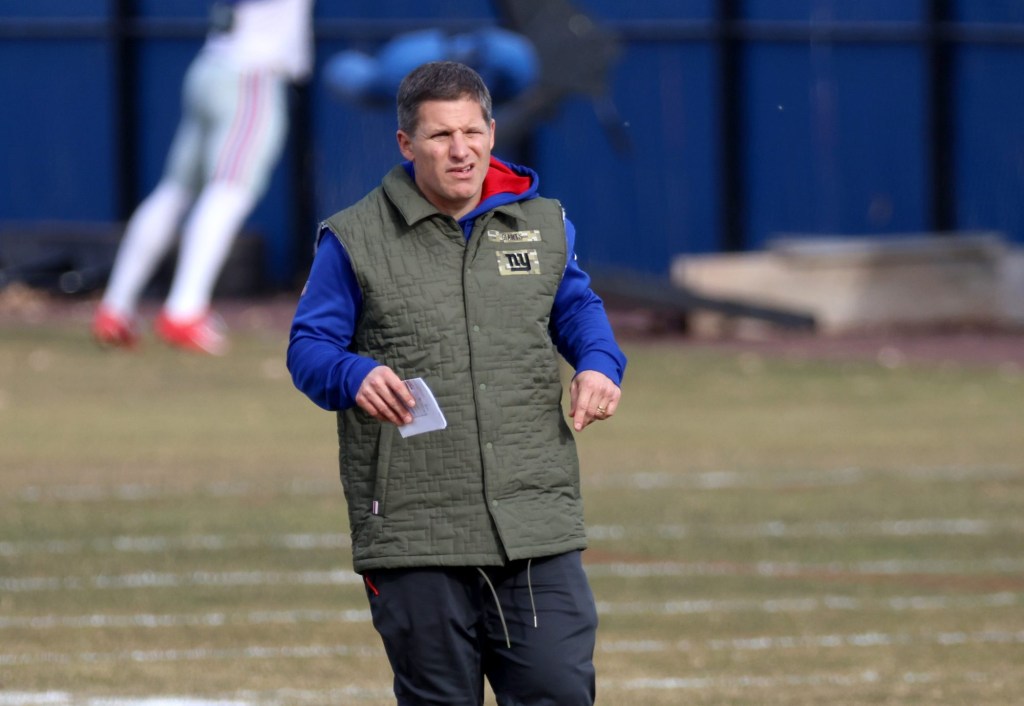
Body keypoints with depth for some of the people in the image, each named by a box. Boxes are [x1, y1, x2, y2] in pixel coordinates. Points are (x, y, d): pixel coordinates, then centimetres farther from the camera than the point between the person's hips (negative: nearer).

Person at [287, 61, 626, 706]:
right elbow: (309, 348, 3)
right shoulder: (355, 240, 2)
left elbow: (577, 307, 26)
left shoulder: (544, 223, 11)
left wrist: (599, 362, 4)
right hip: (412, 531, -2)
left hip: (538, 530, 2)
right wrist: (355, 375, -19)